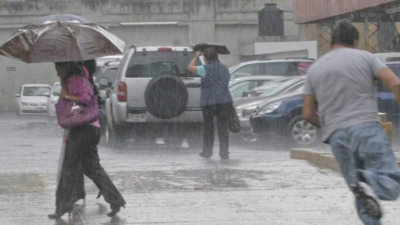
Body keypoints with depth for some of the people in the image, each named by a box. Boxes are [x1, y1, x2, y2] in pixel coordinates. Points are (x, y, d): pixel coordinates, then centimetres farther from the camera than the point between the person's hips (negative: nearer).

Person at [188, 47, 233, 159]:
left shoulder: (206, 69, -9)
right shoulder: (224, 69, 10)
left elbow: (190, 67, 1)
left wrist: (196, 57, 16)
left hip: (209, 102, -4)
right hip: (224, 101, 4)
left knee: (208, 127, 8)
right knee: (223, 127, 4)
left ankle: (207, 151, 16)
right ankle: (224, 153, 2)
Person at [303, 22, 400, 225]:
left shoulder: (315, 69, 17)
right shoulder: (365, 57, 9)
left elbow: (308, 114, 15)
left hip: (338, 138, 3)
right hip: (367, 128, -3)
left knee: (363, 199, 11)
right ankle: (368, 181, -35)